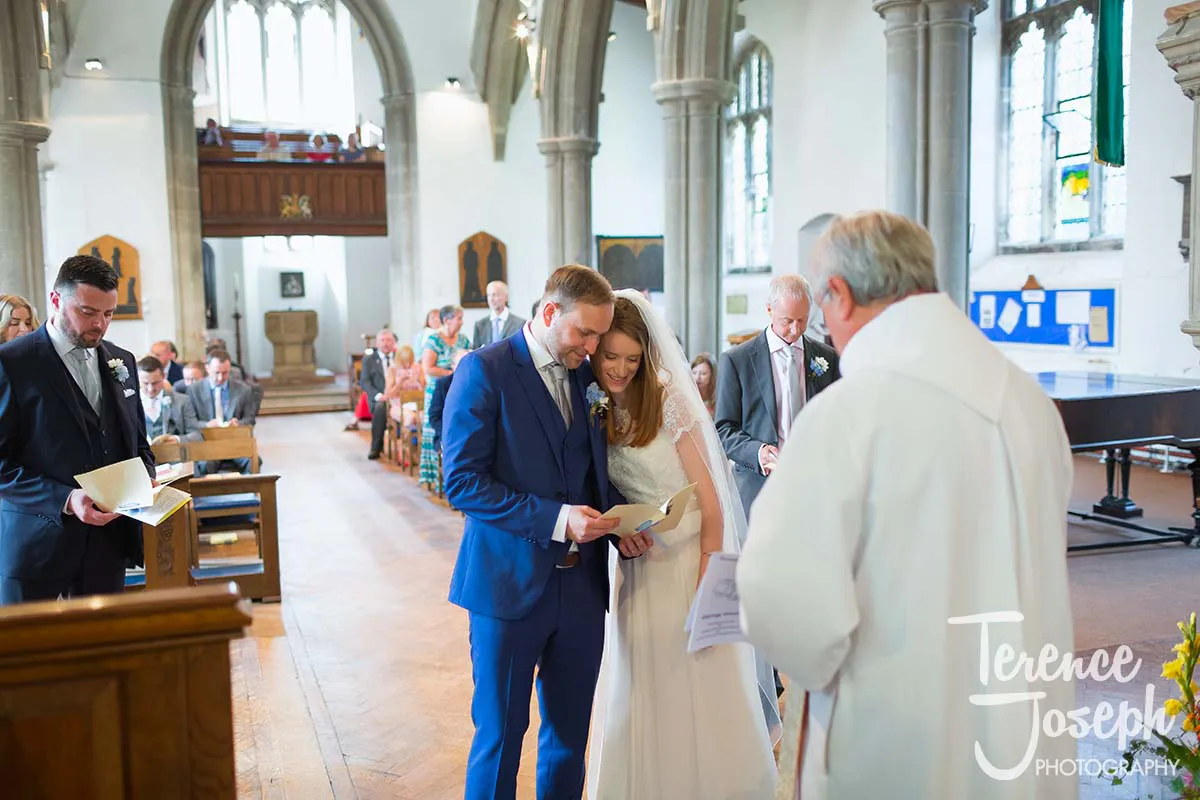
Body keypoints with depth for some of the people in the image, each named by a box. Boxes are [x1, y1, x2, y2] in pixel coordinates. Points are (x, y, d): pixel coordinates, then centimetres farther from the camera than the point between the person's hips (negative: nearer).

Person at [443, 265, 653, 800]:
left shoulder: (588, 375, 9)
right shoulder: (485, 370, -10)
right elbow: (462, 483, -16)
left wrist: (617, 525, -3)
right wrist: (556, 519, -23)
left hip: (582, 585, 6)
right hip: (510, 583, -5)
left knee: (570, 733, 16)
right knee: (499, 735, 9)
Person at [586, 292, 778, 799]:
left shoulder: (669, 401, -11)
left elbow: (711, 505, -12)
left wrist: (706, 588, -17)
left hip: (693, 562, -4)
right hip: (637, 572, 4)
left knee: (702, 696, 5)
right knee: (642, 696, 11)